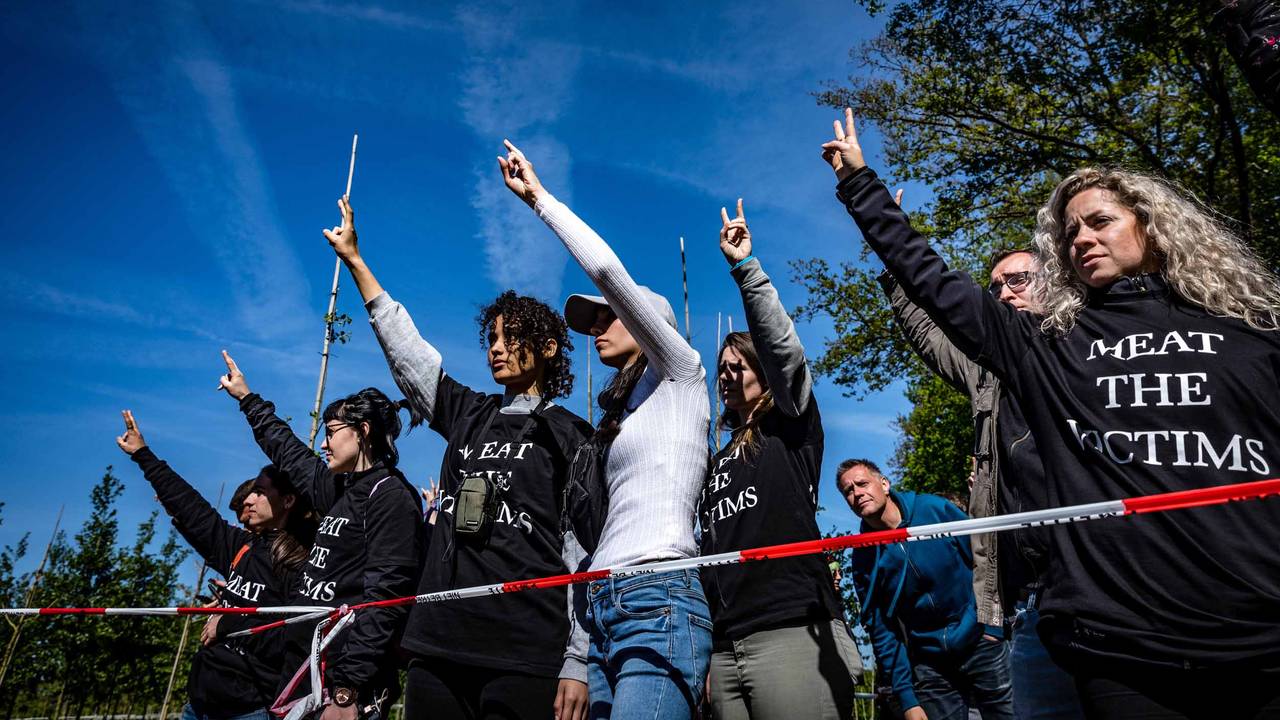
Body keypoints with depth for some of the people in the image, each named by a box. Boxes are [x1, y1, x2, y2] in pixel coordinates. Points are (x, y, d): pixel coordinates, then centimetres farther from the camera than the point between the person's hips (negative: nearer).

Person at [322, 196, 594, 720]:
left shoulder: (569, 436, 1)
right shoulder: (469, 416, 15)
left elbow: (583, 553, -4)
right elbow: (405, 347, 18)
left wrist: (577, 664, -10)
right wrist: (354, 259, 18)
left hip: (524, 656, -5)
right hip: (438, 647, 5)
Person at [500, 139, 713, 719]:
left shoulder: (680, 376, 5)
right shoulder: (624, 414, 26)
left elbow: (608, 270, -5)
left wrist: (539, 198, 5)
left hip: (658, 604, -8)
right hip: (602, 607, 8)